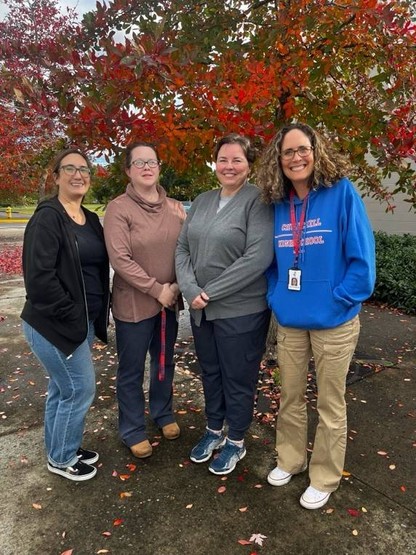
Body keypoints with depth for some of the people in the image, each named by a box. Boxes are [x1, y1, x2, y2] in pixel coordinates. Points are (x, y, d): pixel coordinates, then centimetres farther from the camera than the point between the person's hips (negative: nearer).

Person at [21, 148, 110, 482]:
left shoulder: (91, 220, 9)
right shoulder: (47, 218, -15)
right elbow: (39, 276, -22)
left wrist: (94, 317, 8)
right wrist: (71, 316, -18)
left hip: (81, 322, 8)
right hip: (55, 325, -8)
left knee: (63, 388, 20)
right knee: (80, 389, 2)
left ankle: (61, 448, 39)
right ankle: (62, 459, 25)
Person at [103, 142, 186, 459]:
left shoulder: (175, 207, 3)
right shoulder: (119, 208, -11)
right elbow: (120, 259, -17)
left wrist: (177, 285, -9)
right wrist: (156, 290, -17)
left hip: (169, 301, 5)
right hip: (134, 304, -4)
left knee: (165, 363, 21)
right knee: (132, 371, 10)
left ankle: (163, 414, 43)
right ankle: (133, 430, 31)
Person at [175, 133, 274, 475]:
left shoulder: (258, 201, -12)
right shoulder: (202, 201, 7)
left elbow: (258, 258, -21)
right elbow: (182, 248, 5)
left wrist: (210, 292, -17)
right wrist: (191, 290, -11)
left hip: (241, 311, -6)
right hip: (201, 309, 6)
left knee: (238, 378, 11)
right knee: (210, 372, 20)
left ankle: (236, 442, 34)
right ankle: (214, 430, 43)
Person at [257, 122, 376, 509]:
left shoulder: (341, 192, -11)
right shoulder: (277, 205, 3)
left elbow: (361, 258, -13)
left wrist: (336, 302, -14)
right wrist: (275, 298, 2)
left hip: (333, 322, -4)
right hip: (289, 321, 4)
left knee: (330, 404, 13)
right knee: (289, 397, 18)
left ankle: (324, 478, 33)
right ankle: (290, 459, 42)